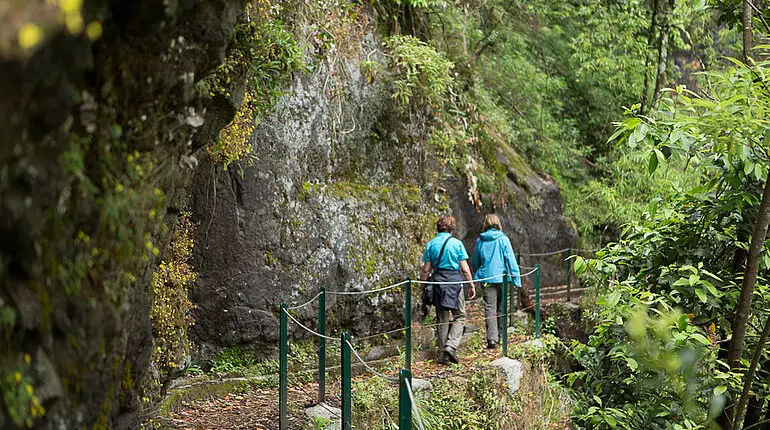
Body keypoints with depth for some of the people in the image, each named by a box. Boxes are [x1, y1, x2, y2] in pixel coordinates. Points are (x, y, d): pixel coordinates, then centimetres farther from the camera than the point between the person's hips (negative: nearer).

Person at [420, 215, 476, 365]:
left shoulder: (431, 244, 3)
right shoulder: (457, 243, -3)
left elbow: (426, 270, 2)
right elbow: (465, 269, -4)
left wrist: (423, 285, 12)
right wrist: (471, 286, 5)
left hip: (438, 280, 3)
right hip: (455, 280, -3)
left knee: (442, 319, 11)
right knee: (459, 316, 8)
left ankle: (444, 354, 12)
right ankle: (451, 347, -11)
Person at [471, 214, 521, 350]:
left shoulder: (480, 241, 3)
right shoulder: (503, 239, -4)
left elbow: (475, 263, 13)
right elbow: (510, 259, -7)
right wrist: (516, 277, -6)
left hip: (486, 279, 0)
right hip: (501, 278, 0)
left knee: (490, 309, -3)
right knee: (501, 309, 13)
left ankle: (492, 338, -15)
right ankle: (501, 336, 23)